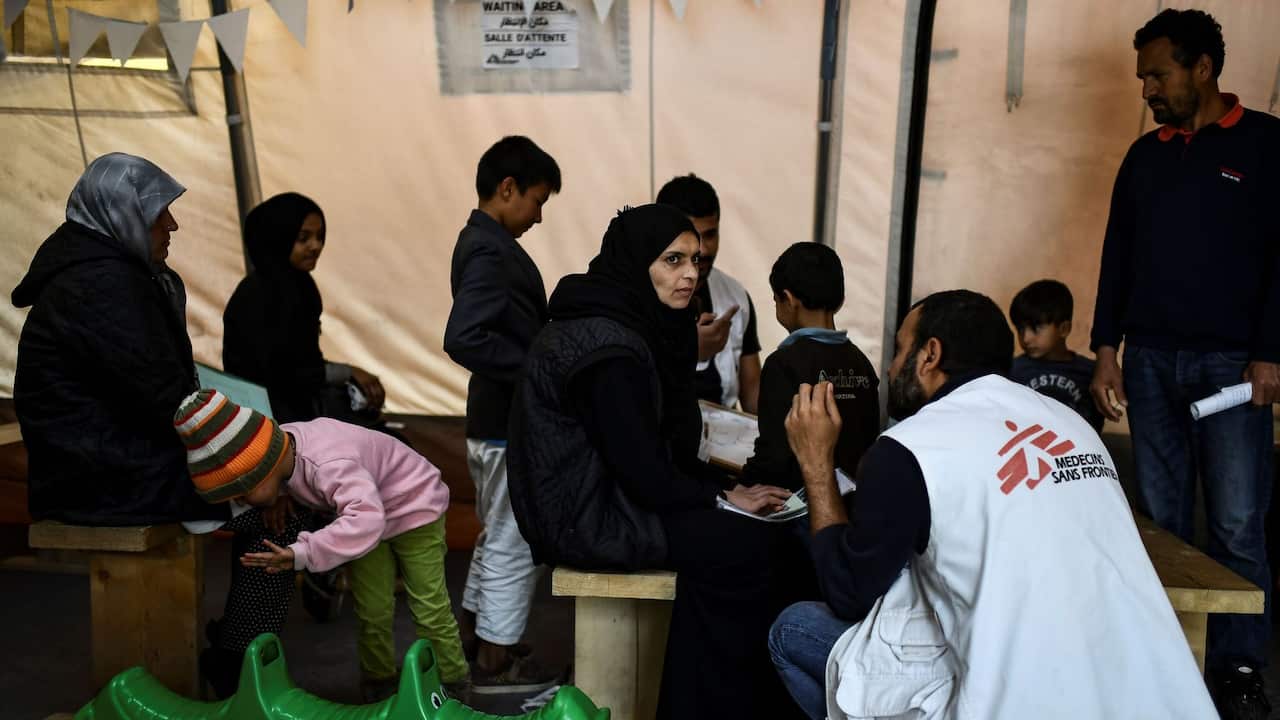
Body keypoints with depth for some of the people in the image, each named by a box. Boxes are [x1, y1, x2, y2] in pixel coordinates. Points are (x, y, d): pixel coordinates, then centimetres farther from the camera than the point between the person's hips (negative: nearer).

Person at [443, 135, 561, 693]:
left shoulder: (481, 241, 11)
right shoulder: (492, 252, -20)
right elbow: (463, 339, -31)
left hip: (495, 419, 10)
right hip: (510, 424, -10)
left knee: (496, 537, 22)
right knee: (515, 544, 3)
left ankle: (472, 638, 36)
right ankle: (497, 662, 17)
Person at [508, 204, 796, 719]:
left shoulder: (622, 324, 8)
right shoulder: (609, 348, -22)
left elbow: (664, 447, 12)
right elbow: (644, 473, -22)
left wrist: (719, 490, 1)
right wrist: (723, 498, -8)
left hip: (597, 496, 9)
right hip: (584, 520, -9)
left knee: (735, 529, 1)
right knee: (747, 547, -11)